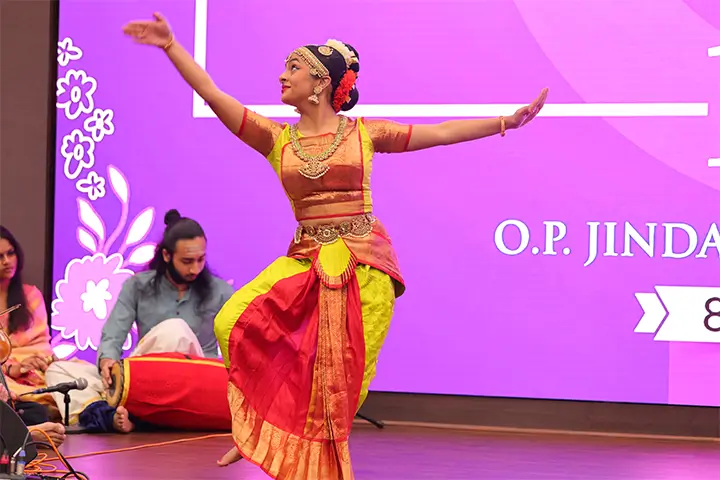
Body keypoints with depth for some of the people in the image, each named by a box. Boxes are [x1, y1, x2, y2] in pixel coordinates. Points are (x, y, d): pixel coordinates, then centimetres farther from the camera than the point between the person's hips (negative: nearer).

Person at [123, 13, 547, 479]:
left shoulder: (364, 133, 4)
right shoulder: (276, 138, 7)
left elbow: (442, 132, 3)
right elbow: (211, 93, 3)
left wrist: (507, 121, -3)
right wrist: (170, 44, -3)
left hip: (365, 265, -1)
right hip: (306, 260, 2)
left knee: (347, 373, -3)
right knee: (232, 323, -18)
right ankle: (254, 430, 0)